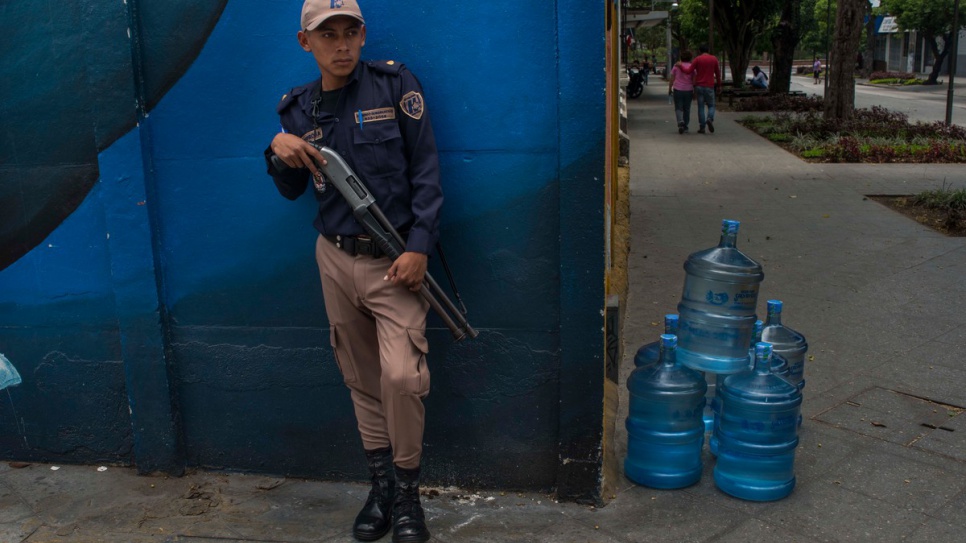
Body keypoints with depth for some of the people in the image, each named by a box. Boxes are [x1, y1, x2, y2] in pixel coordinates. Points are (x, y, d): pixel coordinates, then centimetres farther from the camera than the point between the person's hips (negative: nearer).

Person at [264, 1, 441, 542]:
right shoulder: (298, 107, 7)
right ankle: (381, 484, 27)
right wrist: (279, 150, -6)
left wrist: (420, 246, -15)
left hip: (395, 259, -4)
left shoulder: (395, 82, -5)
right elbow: (292, 190, 15)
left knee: (401, 375, -15)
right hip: (336, 259, 4)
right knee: (362, 379, 11)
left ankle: (408, 492, 6)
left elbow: (426, 167, -8)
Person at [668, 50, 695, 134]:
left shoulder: (676, 66, 0)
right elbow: (694, 80, -4)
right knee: (686, 109, 12)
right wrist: (695, 91, 2)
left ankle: (681, 122, -23)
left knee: (678, 108, 2)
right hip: (688, 90, 1)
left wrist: (670, 88, 11)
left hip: (677, 90, 0)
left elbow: (671, 78, 1)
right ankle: (685, 126, 16)